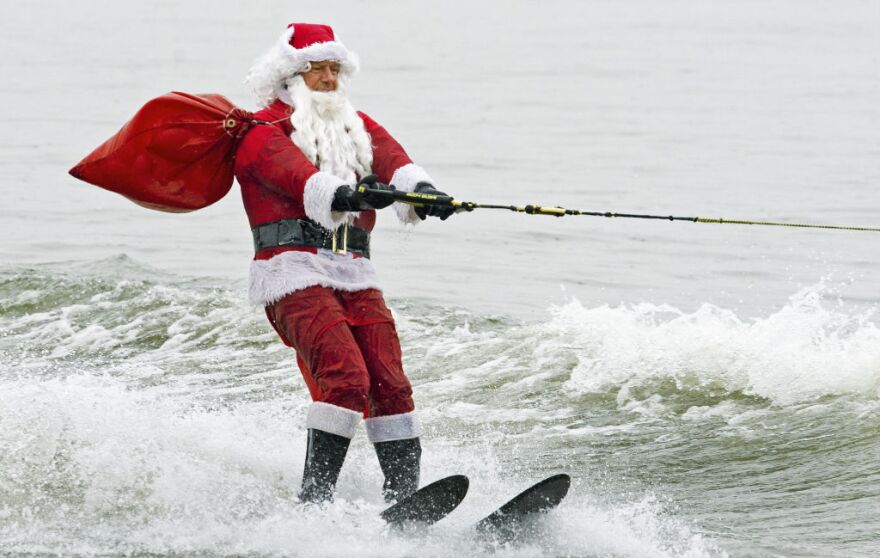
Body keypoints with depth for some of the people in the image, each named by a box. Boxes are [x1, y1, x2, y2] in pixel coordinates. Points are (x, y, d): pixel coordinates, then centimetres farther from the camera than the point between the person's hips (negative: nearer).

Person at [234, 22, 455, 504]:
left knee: (390, 384, -8)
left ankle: (406, 495, -9)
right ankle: (314, 500, -22)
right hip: (294, 271, -6)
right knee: (346, 378, -22)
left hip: (355, 274, 6)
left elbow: (392, 159, 1)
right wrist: (346, 195, -38)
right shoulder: (264, 130, 6)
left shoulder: (358, 127, 24)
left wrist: (419, 189, -24)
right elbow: (299, 177, -16)